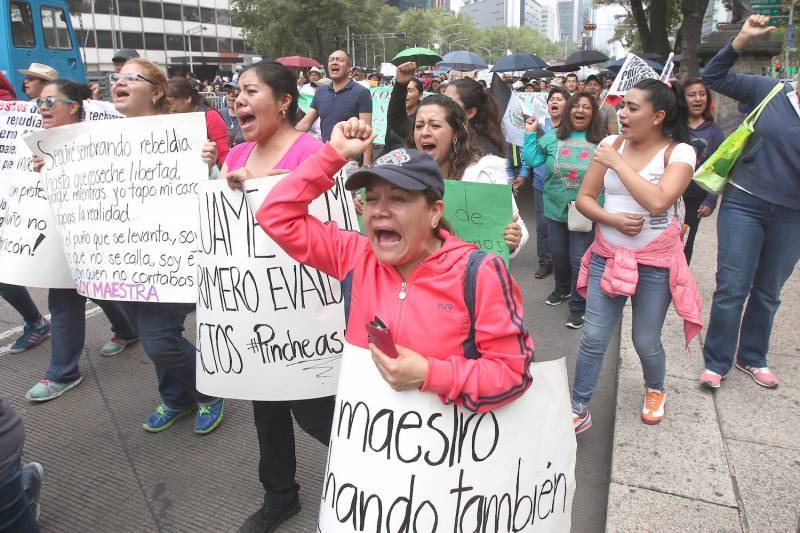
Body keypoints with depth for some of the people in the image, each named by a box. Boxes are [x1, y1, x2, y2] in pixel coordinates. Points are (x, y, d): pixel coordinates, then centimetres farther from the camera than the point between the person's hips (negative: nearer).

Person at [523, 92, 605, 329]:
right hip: (556, 208, 3)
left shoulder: (601, 142, -6)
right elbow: (532, 160, -1)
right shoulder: (553, 136, -1)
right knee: (558, 254, 20)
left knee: (579, 259, 2)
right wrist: (530, 133, -2)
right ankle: (562, 288, 47)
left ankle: (578, 307, 19)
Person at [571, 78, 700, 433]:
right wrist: (612, 219, -15)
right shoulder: (611, 144, 0)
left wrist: (617, 162, -20)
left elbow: (657, 201, -27)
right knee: (593, 338, 2)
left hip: (655, 262, -2)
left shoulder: (679, 152, -10)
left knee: (646, 341, 9)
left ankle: (655, 390, 41)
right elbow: (584, 198, 3)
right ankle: (578, 411, 16)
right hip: (608, 256, 3)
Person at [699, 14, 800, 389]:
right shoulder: (768, 91, -3)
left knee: (768, 293, 14)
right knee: (732, 288, -2)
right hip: (744, 203, -2)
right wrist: (743, 39, -12)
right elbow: (713, 77, -2)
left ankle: (752, 358, 31)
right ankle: (716, 362, 12)